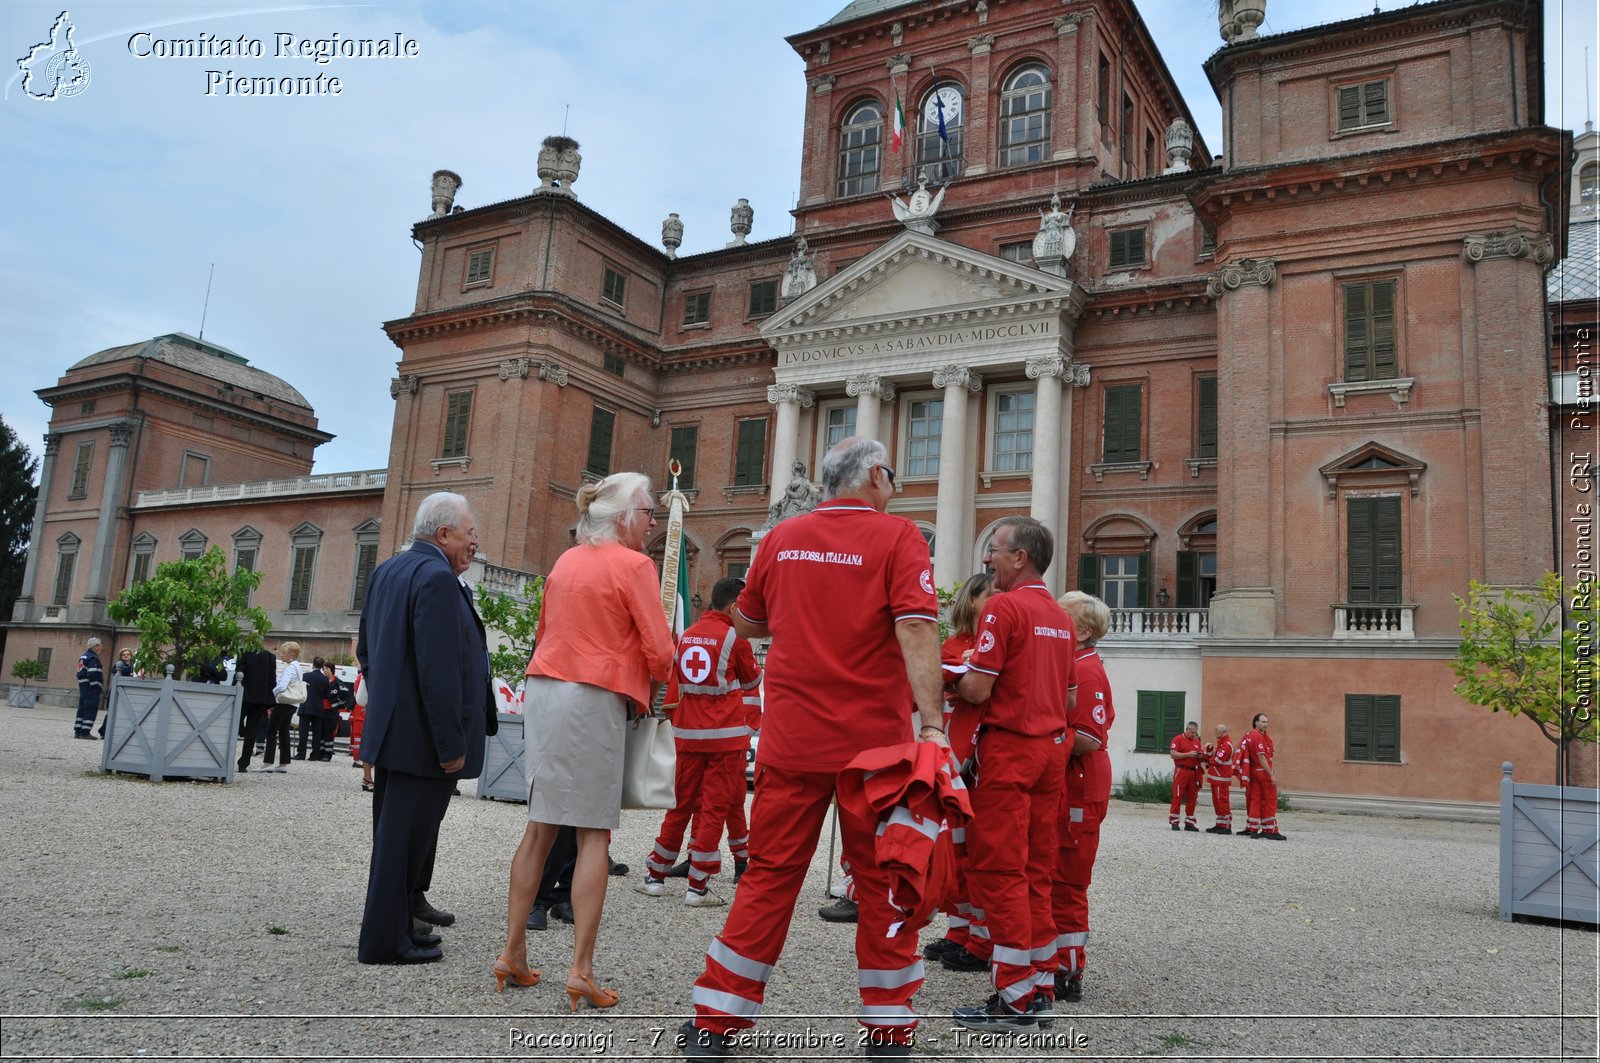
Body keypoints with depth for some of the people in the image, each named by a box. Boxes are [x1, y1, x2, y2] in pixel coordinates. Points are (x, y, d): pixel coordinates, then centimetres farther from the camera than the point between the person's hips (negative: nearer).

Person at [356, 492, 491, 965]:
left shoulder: (387, 571, 13)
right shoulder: (437, 577, -19)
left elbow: (365, 648, 19)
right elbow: (439, 671, -24)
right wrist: (452, 744, -21)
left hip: (391, 727, 10)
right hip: (422, 736, -10)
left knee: (395, 832, 18)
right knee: (406, 834, -1)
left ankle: (404, 909, 31)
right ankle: (386, 940, 8)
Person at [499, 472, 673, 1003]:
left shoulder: (566, 560, 15)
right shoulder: (633, 565, -7)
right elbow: (659, 651, -11)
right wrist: (647, 692, 6)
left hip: (542, 690, 7)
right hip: (595, 699, -7)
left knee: (540, 825, 11)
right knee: (594, 834, -2)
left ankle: (513, 953, 15)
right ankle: (581, 969, -3)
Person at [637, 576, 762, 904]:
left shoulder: (686, 636, 9)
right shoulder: (735, 637, -7)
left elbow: (673, 687, 12)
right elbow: (752, 680, 8)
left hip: (688, 734, 6)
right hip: (725, 735, -6)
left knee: (681, 804, 16)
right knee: (714, 808, 0)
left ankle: (655, 876, 22)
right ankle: (697, 887, 2)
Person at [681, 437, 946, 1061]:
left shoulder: (783, 538, 7)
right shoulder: (896, 536, -5)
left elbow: (746, 622, 18)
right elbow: (916, 630, -17)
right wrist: (932, 722, -21)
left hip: (791, 740, 3)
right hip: (874, 739, -3)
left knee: (769, 875, 11)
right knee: (882, 882, 10)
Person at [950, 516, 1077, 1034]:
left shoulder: (1003, 606, -11)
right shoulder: (1062, 618, 14)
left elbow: (977, 690, -16)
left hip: (1008, 747, -8)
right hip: (1052, 749, 8)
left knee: (999, 869, -3)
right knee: (1037, 871, 12)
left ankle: (1014, 998, 1)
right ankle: (1041, 987, 17)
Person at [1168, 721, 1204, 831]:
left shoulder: (1197, 741, 18)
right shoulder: (1178, 739, -1)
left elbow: (1201, 759, 25)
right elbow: (1173, 754, -11)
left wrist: (1201, 756, 2)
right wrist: (1188, 754, -16)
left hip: (1194, 772, 6)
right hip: (1181, 771, -6)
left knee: (1192, 798, 6)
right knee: (1177, 797, -5)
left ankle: (1189, 822, 13)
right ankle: (1174, 822, -1)